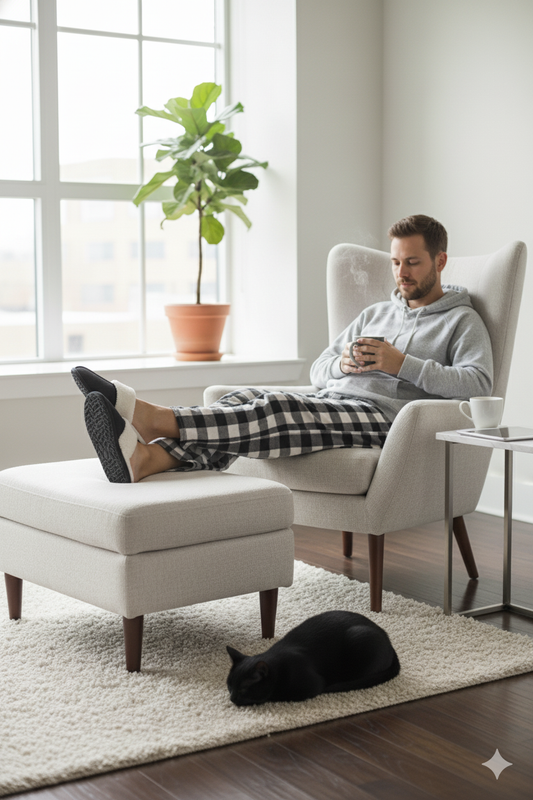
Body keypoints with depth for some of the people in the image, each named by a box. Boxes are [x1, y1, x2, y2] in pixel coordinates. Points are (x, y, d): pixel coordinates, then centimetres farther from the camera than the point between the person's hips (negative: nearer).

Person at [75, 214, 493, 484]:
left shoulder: (462, 320, 13)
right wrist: (343, 364, 0)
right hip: (331, 402, 6)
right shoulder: (377, 312, 31)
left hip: (381, 415, -6)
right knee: (247, 398, -24)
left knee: (281, 412, -33)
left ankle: (153, 417, -48)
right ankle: (146, 455, -47)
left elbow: (478, 382, -7)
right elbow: (318, 370, 25)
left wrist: (402, 363, -12)